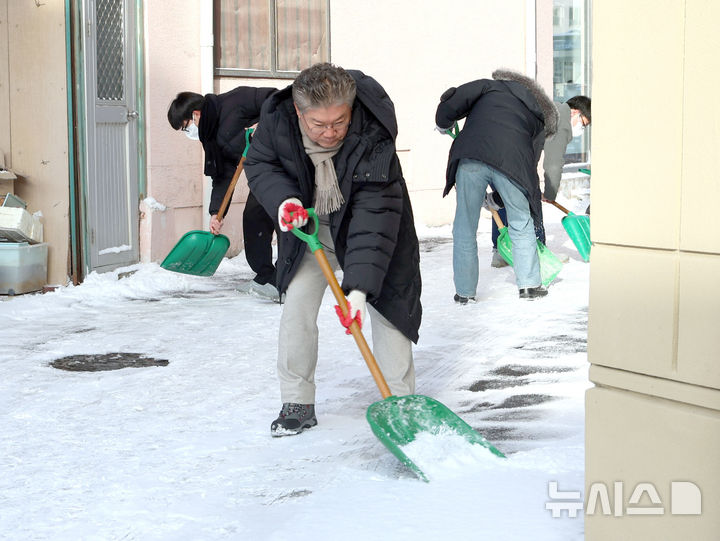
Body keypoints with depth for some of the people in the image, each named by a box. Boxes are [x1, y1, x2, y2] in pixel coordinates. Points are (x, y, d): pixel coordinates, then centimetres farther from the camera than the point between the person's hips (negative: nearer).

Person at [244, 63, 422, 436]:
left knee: (387, 306, -5)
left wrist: (359, 286, -45)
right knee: (297, 304, -4)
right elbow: (260, 164, -5)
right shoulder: (277, 118, -25)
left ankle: (400, 401, 8)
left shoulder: (374, 135, -36)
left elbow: (374, 214, -39)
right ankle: (297, 404, 8)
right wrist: (283, 198, -27)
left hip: (369, 225, -2)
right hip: (308, 222, 3)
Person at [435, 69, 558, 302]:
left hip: (470, 155, 0)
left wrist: (443, 124, 32)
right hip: (511, 160, 1)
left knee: (465, 227, 11)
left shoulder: (492, 86, 28)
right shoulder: (538, 116, 31)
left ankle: (464, 291, 17)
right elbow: (532, 160, 26)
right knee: (521, 225, 19)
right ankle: (529, 284, 21)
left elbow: (455, 99, 13)